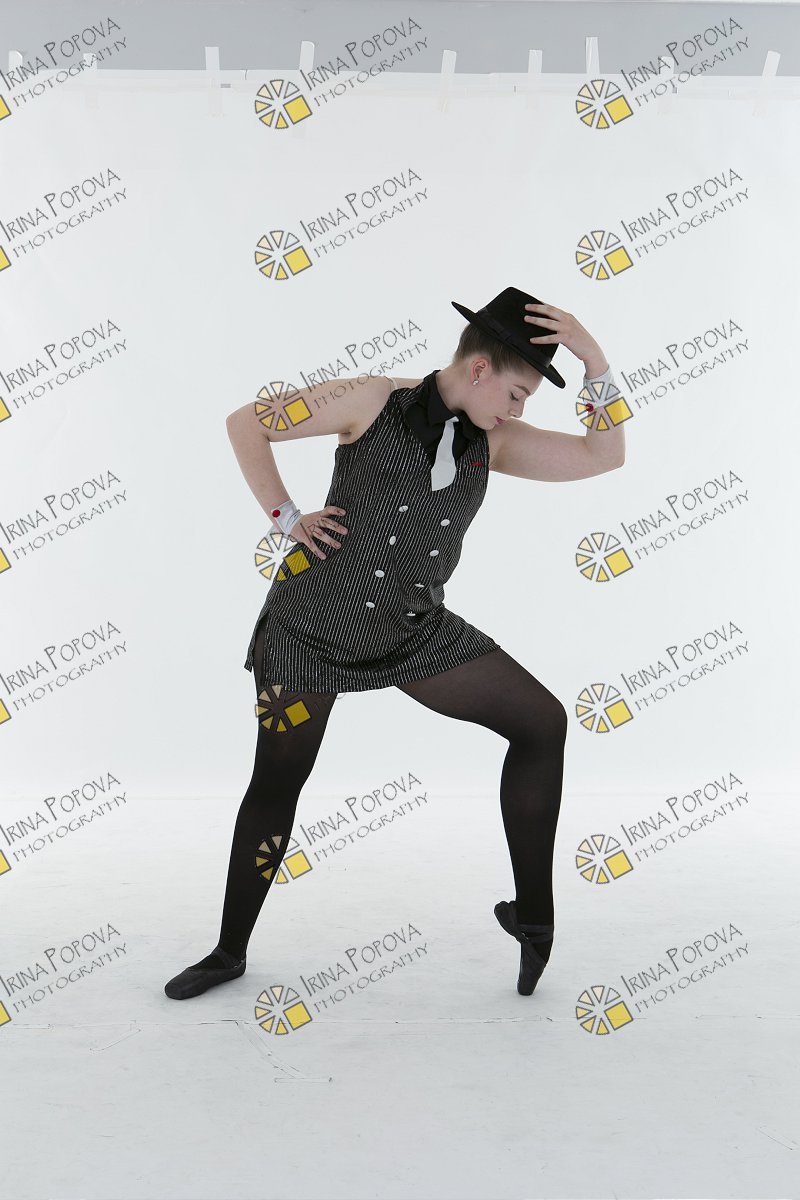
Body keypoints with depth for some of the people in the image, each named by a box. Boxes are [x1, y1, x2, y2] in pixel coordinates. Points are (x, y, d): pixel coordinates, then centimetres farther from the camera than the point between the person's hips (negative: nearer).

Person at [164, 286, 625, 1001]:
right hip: (312, 625, -4)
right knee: (277, 784, 5)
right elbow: (246, 424, -2)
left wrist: (594, 358, -7)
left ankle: (534, 915, 6)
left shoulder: (493, 442, 5)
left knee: (543, 721, -6)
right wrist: (287, 519, -7)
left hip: (415, 632, 4)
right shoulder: (376, 402, -7)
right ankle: (229, 953, 27)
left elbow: (604, 456, 2)